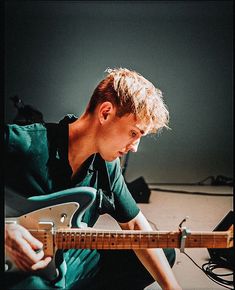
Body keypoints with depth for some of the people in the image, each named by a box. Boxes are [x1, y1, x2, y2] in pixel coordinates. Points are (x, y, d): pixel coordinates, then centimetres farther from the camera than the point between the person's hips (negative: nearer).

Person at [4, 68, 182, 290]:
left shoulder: (107, 166, 0)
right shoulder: (20, 144, -21)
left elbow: (134, 224, 5)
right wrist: (6, 232, -28)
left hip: (73, 266, 7)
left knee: (165, 253, 12)